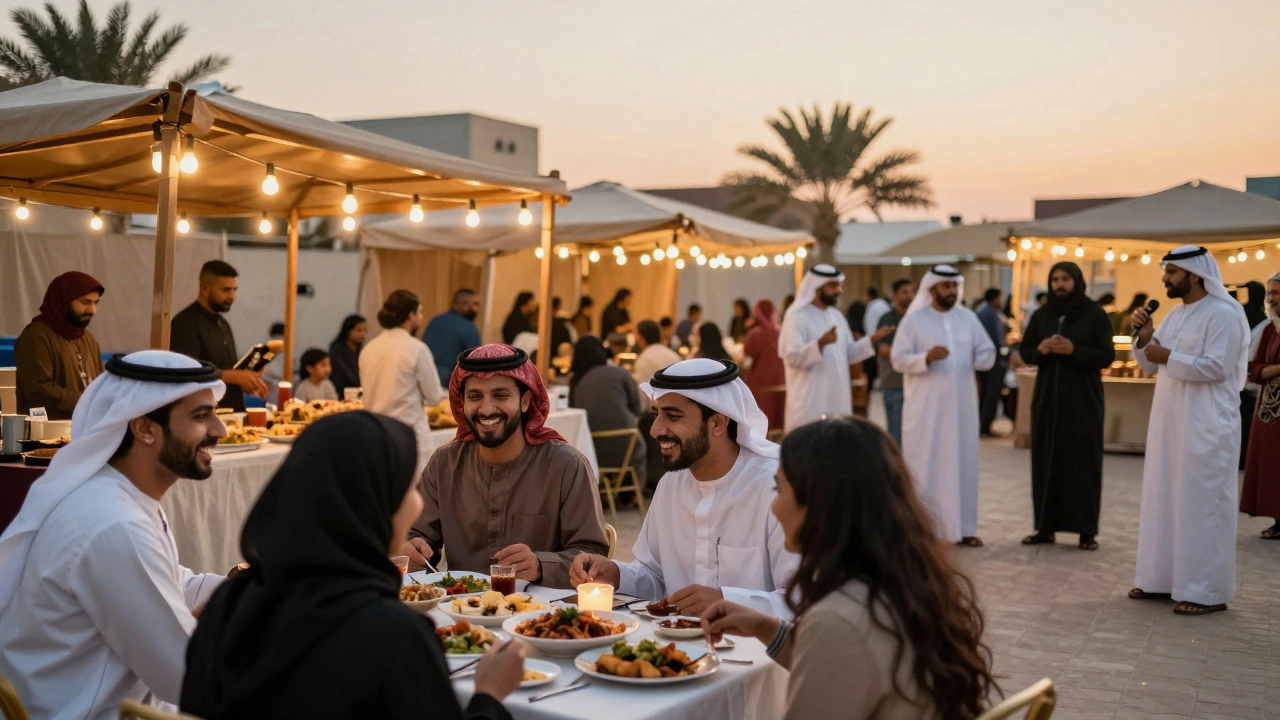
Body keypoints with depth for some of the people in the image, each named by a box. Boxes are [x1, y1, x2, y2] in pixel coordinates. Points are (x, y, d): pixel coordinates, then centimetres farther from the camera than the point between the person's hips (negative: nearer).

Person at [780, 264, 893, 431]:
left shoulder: (837, 316, 14)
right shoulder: (797, 318, -10)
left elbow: (848, 353, 18)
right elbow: (792, 357, -19)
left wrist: (872, 340, 4)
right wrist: (820, 344, -32)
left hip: (837, 400, 8)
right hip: (809, 402, -8)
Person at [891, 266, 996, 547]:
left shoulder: (968, 318, 9)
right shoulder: (914, 320, -2)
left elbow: (986, 353, 10)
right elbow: (898, 359, -7)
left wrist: (985, 357, -13)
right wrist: (926, 357, -23)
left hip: (961, 405, 4)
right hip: (925, 407, -4)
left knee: (963, 464, 6)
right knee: (923, 466, 0)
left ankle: (963, 527, 14)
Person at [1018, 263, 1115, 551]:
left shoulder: (1095, 314, -1)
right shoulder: (1041, 315, 10)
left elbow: (1107, 356, -6)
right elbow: (1024, 351, 11)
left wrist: (1074, 350, -20)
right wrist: (1039, 350, -10)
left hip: (1083, 400, -4)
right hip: (1047, 398, 4)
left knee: (1083, 463, -2)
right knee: (1046, 461, 4)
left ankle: (1087, 530, 3)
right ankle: (1045, 526, 11)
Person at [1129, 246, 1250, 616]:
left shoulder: (1224, 314, -12)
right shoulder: (1174, 314, 14)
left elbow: (1217, 367, -21)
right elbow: (1151, 365, 15)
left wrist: (1169, 357, -16)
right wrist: (1143, 336, -2)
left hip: (1206, 426, -9)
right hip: (1169, 422, 9)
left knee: (1201, 504, -5)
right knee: (1164, 499, 11)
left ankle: (1207, 590, 1)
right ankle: (1163, 578, 19)